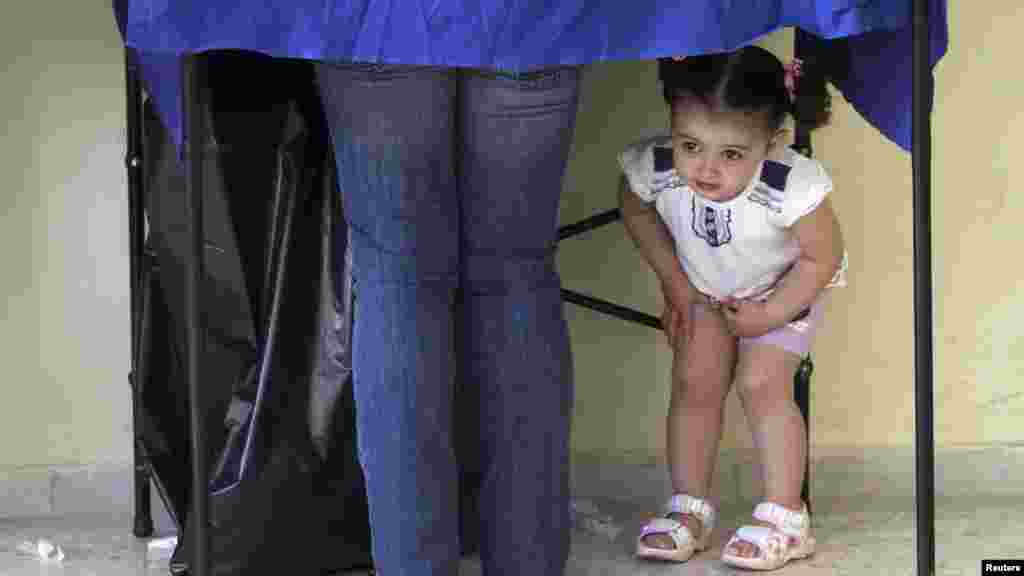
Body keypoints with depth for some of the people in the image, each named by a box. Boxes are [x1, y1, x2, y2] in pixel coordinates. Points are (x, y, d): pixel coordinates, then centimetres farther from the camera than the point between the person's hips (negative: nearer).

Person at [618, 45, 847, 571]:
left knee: (762, 385, -13)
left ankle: (784, 518, -2)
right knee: (694, 383, -1)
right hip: (704, 286, 3)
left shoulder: (790, 188, -42)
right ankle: (690, 509, 12)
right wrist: (675, 284, -8)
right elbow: (637, 213, -7)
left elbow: (823, 257, -24)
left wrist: (770, 314, -19)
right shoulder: (653, 169, -34)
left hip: (785, 287, -3)